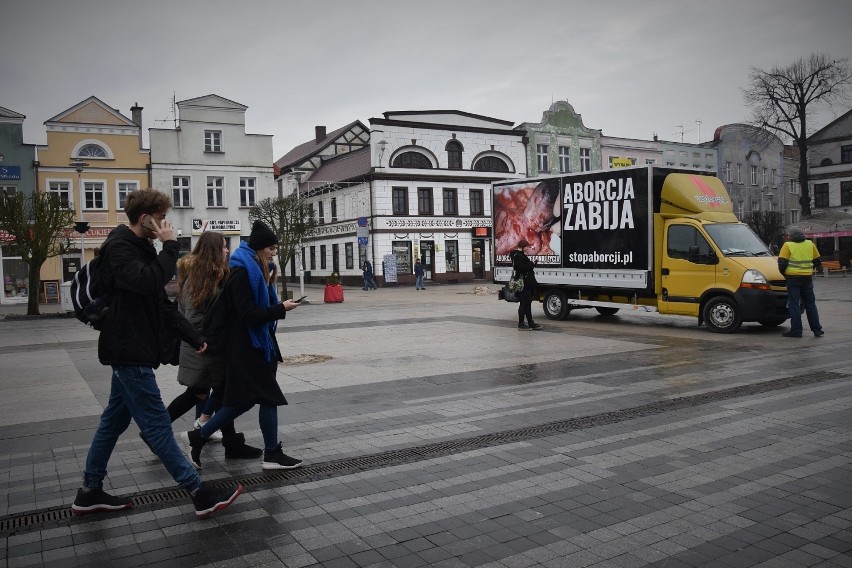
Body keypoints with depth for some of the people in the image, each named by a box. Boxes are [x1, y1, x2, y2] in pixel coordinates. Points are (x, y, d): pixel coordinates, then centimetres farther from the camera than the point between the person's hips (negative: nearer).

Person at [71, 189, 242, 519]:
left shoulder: (140, 247, 16)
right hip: (129, 351, -10)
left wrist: (192, 337, 14)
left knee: (115, 420, 16)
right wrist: (170, 247, -20)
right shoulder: (120, 247, -14)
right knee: (158, 424, -6)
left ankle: (90, 492, 27)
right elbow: (148, 281, -32)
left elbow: (161, 301, 17)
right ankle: (200, 495, -3)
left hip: (133, 350, 10)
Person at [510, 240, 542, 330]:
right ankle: (521, 324, 3)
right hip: (523, 284, -11)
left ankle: (530, 323, 20)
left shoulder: (521, 255, 20)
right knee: (524, 303, -5)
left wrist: (531, 264, 5)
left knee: (528, 303, 14)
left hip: (527, 284, 11)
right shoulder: (517, 256, -14)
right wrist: (531, 264, -12)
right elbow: (522, 267, -24)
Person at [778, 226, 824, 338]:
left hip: (793, 278, -4)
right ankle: (817, 329, 15)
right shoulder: (810, 244, 9)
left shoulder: (788, 245, -5)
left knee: (794, 304, 0)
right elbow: (817, 261, 16)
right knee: (810, 304, 13)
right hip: (807, 278, 4)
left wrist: (783, 273, 6)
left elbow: (782, 263, -10)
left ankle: (796, 330, -1)